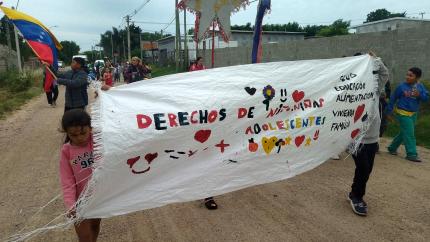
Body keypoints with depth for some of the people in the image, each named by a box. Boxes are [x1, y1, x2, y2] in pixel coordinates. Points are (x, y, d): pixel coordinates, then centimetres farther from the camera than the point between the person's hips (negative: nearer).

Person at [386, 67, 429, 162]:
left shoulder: (420, 86, 1)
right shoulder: (402, 86, -10)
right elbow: (393, 99, -4)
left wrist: (419, 95, -22)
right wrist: (389, 112, -2)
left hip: (413, 114, 5)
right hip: (403, 113, -5)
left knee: (404, 133, 15)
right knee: (409, 134, -7)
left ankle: (392, 148, 31)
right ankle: (411, 154, -1)